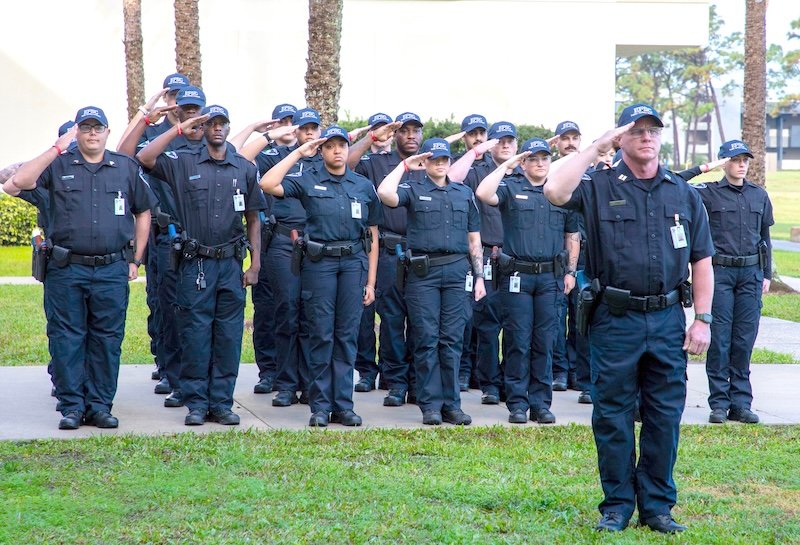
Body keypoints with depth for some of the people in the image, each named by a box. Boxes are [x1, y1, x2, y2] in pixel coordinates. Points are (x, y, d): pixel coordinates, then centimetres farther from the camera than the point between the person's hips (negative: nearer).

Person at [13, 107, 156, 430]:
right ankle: (71, 406, 8)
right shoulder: (59, 166, 5)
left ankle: (100, 406, 12)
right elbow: (21, 181, -11)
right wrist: (57, 148, -10)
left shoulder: (127, 168, 10)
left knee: (107, 340, 4)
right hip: (65, 270, -1)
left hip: (112, 271, 1)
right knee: (66, 339, 1)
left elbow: (143, 212, 17)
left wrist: (135, 260, 11)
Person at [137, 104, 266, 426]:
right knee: (195, 335, 0)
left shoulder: (245, 169, 10)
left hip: (231, 264, 2)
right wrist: (179, 129, -8)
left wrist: (255, 265, 5)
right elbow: (144, 158, -11)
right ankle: (196, 404, 7)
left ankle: (222, 403, 11)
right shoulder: (183, 163, 5)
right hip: (195, 264, -2)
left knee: (229, 336, 4)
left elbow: (253, 219, 11)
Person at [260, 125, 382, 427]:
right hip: (319, 263, -2)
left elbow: (372, 236, 12)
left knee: (347, 335, 4)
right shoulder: (308, 180, 4)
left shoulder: (364, 186, 12)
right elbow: (268, 184, -13)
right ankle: (320, 406, 5)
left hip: (354, 263, 2)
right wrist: (298, 153, -7)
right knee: (321, 335, -1)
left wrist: (371, 281, 7)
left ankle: (343, 405, 9)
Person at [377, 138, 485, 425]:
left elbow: (474, 240, 16)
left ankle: (451, 404, 6)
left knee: (452, 340, 2)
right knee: (426, 340, -2)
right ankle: (430, 405, 3)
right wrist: (405, 165, -3)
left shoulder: (464, 193, 16)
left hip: (457, 272, 2)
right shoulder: (413, 190, 7)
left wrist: (479, 277, 9)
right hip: (423, 272, -2)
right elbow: (385, 193, -16)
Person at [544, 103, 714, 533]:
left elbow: (701, 260, 10)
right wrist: (595, 147, -13)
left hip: (667, 321, 2)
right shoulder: (599, 187, 1)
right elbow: (555, 191, -20)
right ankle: (617, 505, 15)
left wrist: (703, 319, 2)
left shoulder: (684, 194, 10)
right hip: (615, 320, -2)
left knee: (665, 416, 6)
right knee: (612, 416, 4)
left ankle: (657, 505, 17)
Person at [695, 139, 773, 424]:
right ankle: (719, 403, 3)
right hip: (720, 272, -3)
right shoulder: (708, 193, 2)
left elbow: (765, 237, 18)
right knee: (719, 339, -3)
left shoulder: (759, 195, 13)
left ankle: (741, 403, 8)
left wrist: (766, 275, 14)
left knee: (744, 340, 3)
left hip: (751, 273, 3)